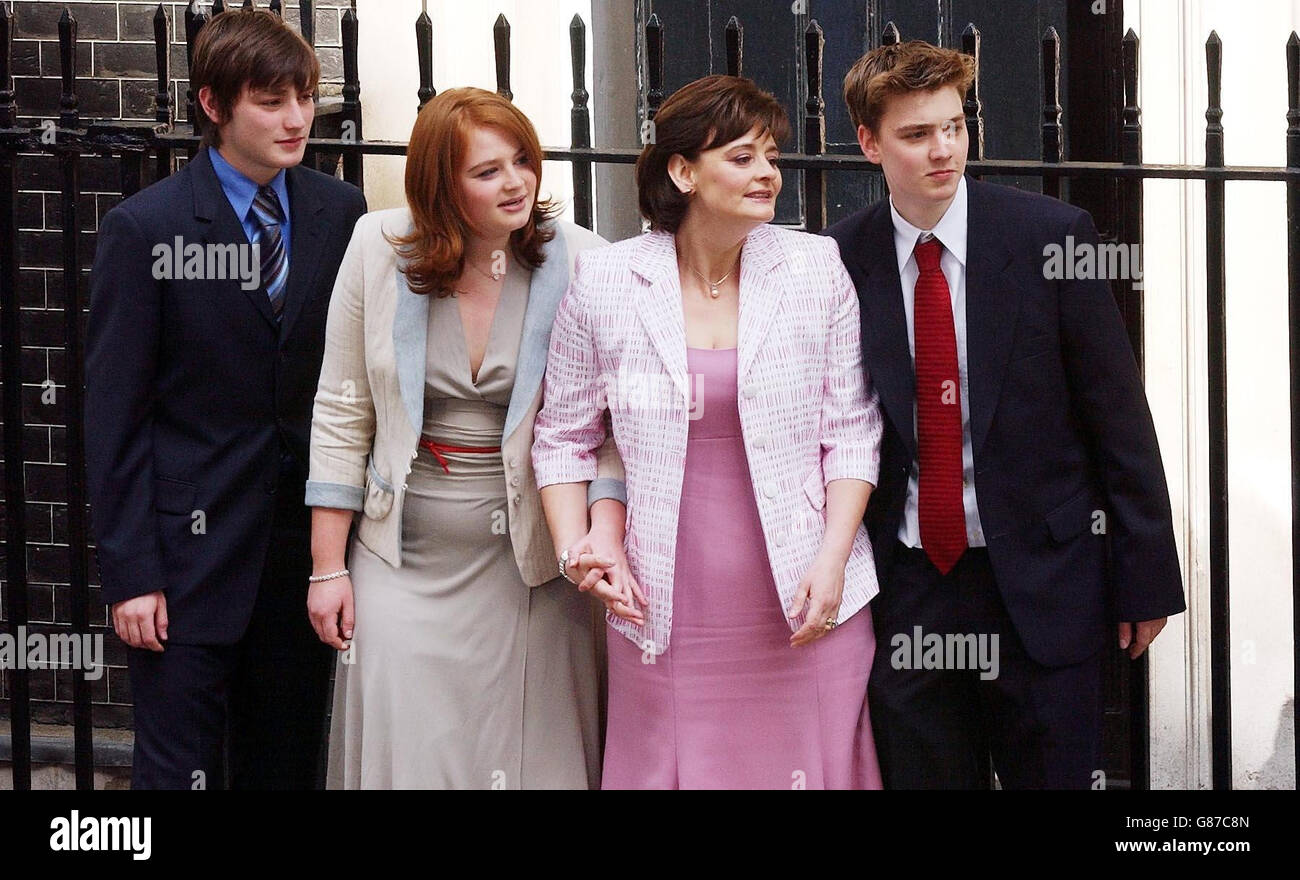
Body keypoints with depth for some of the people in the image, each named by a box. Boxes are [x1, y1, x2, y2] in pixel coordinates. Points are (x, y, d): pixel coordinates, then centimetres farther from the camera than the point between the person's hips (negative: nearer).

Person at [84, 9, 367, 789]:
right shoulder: (144, 228, -6)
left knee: (289, 765, 10)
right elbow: (115, 416, -6)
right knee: (180, 770, -1)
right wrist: (129, 573, -10)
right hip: (191, 549, -3)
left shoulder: (341, 215, 4)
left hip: (304, 546, 4)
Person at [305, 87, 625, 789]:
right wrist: (328, 566, 2)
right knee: (401, 749, -1)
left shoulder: (579, 263, -7)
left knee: (532, 755, 3)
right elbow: (342, 415, 3)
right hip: (406, 559, 1)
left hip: (530, 559, -1)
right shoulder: (379, 249, -3)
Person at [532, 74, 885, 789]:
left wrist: (834, 558, -7)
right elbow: (564, 436, 9)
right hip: (667, 613, 0)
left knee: (810, 767, 2)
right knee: (671, 768, 3)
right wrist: (575, 548, -4)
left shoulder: (817, 269, 1)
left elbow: (851, 428, 3)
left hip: (804, 604, 0)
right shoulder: (604, 283, 0)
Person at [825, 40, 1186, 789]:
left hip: (1039, 579, -2)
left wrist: (1147, 578, -3)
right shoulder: (841, 261, -2)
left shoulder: (1051, 236, -6)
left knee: (1054, 774, 4)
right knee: (922, 774, 11)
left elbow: (1119, 415, -3)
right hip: (906, 586, 2)